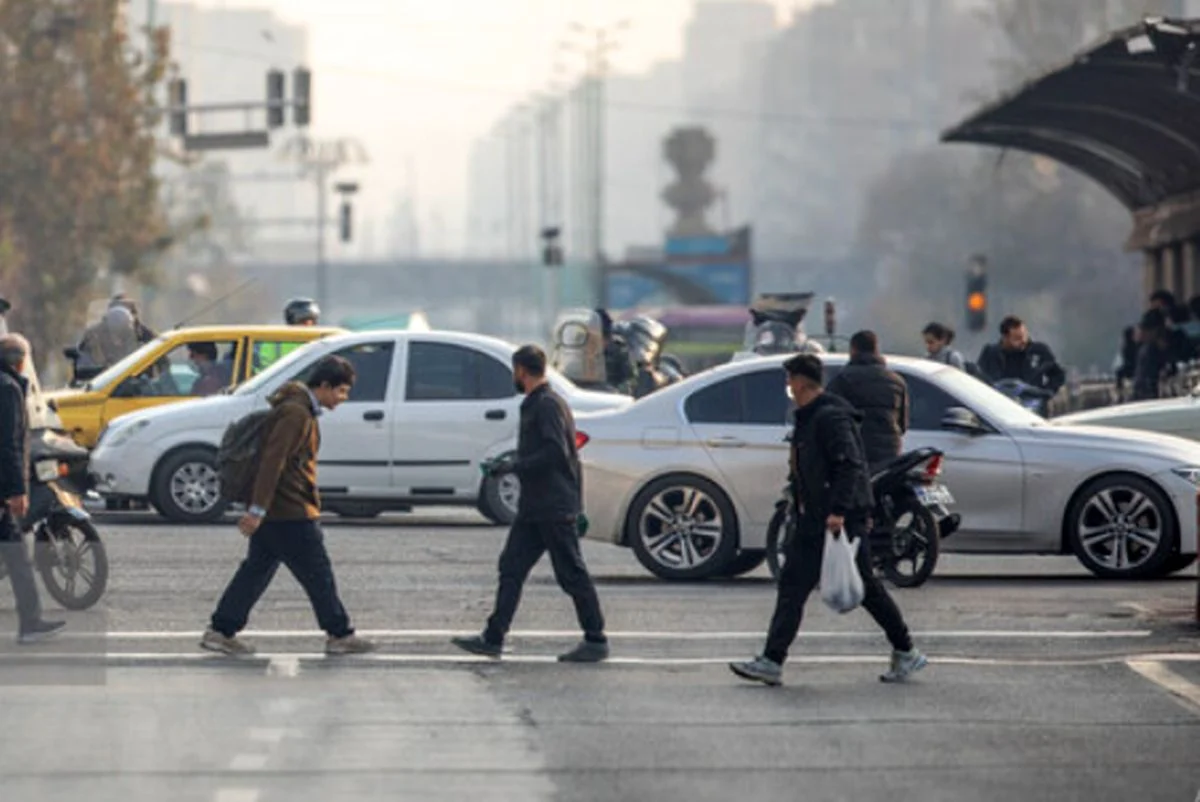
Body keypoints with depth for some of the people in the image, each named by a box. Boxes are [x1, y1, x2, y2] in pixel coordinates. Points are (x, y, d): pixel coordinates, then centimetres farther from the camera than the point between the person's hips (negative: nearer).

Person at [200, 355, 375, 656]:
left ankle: (221, 631, 10)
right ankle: (339, 635, 8)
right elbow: (272, 460, -24)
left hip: (273, 511, 10)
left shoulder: (300, 410, 16)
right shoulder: (296, 413, -17)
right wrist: (258, 509, -27)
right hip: (290, 512, -10)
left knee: (257, 569, 10)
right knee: (318, 574, 0)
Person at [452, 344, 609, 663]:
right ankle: (493, 638, 4)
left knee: (572, 574, -4)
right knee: (511, 568, 5)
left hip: (555, 508, -10)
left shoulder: (548, 405, -14)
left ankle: (596, 641, 3)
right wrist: (511, 466, 19)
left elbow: (556, 452, -23)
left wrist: (513, 466, -19)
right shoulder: (534, 404, 18)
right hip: (534, 508, 10)